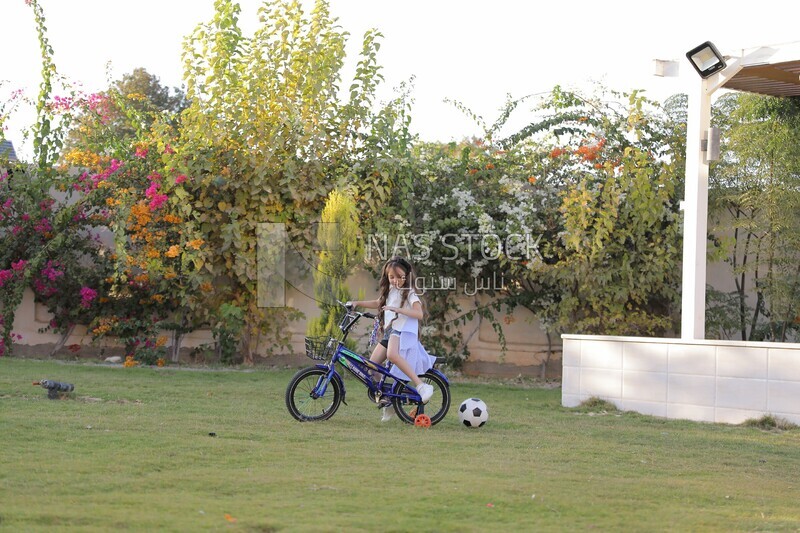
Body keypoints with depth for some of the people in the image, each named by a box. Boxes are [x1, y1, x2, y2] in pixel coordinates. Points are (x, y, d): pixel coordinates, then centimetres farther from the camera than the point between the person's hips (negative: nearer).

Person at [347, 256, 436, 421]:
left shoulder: (409, 293, -4)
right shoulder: (390, 291, 19)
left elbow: (419, 313, -19)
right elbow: (378, 303, 38)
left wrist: (396, 309, -28)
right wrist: (357, 303, 28)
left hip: (403, 331, -8)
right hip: (389, 332, 8)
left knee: (392, 355, -38)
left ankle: (421, 386, -39)